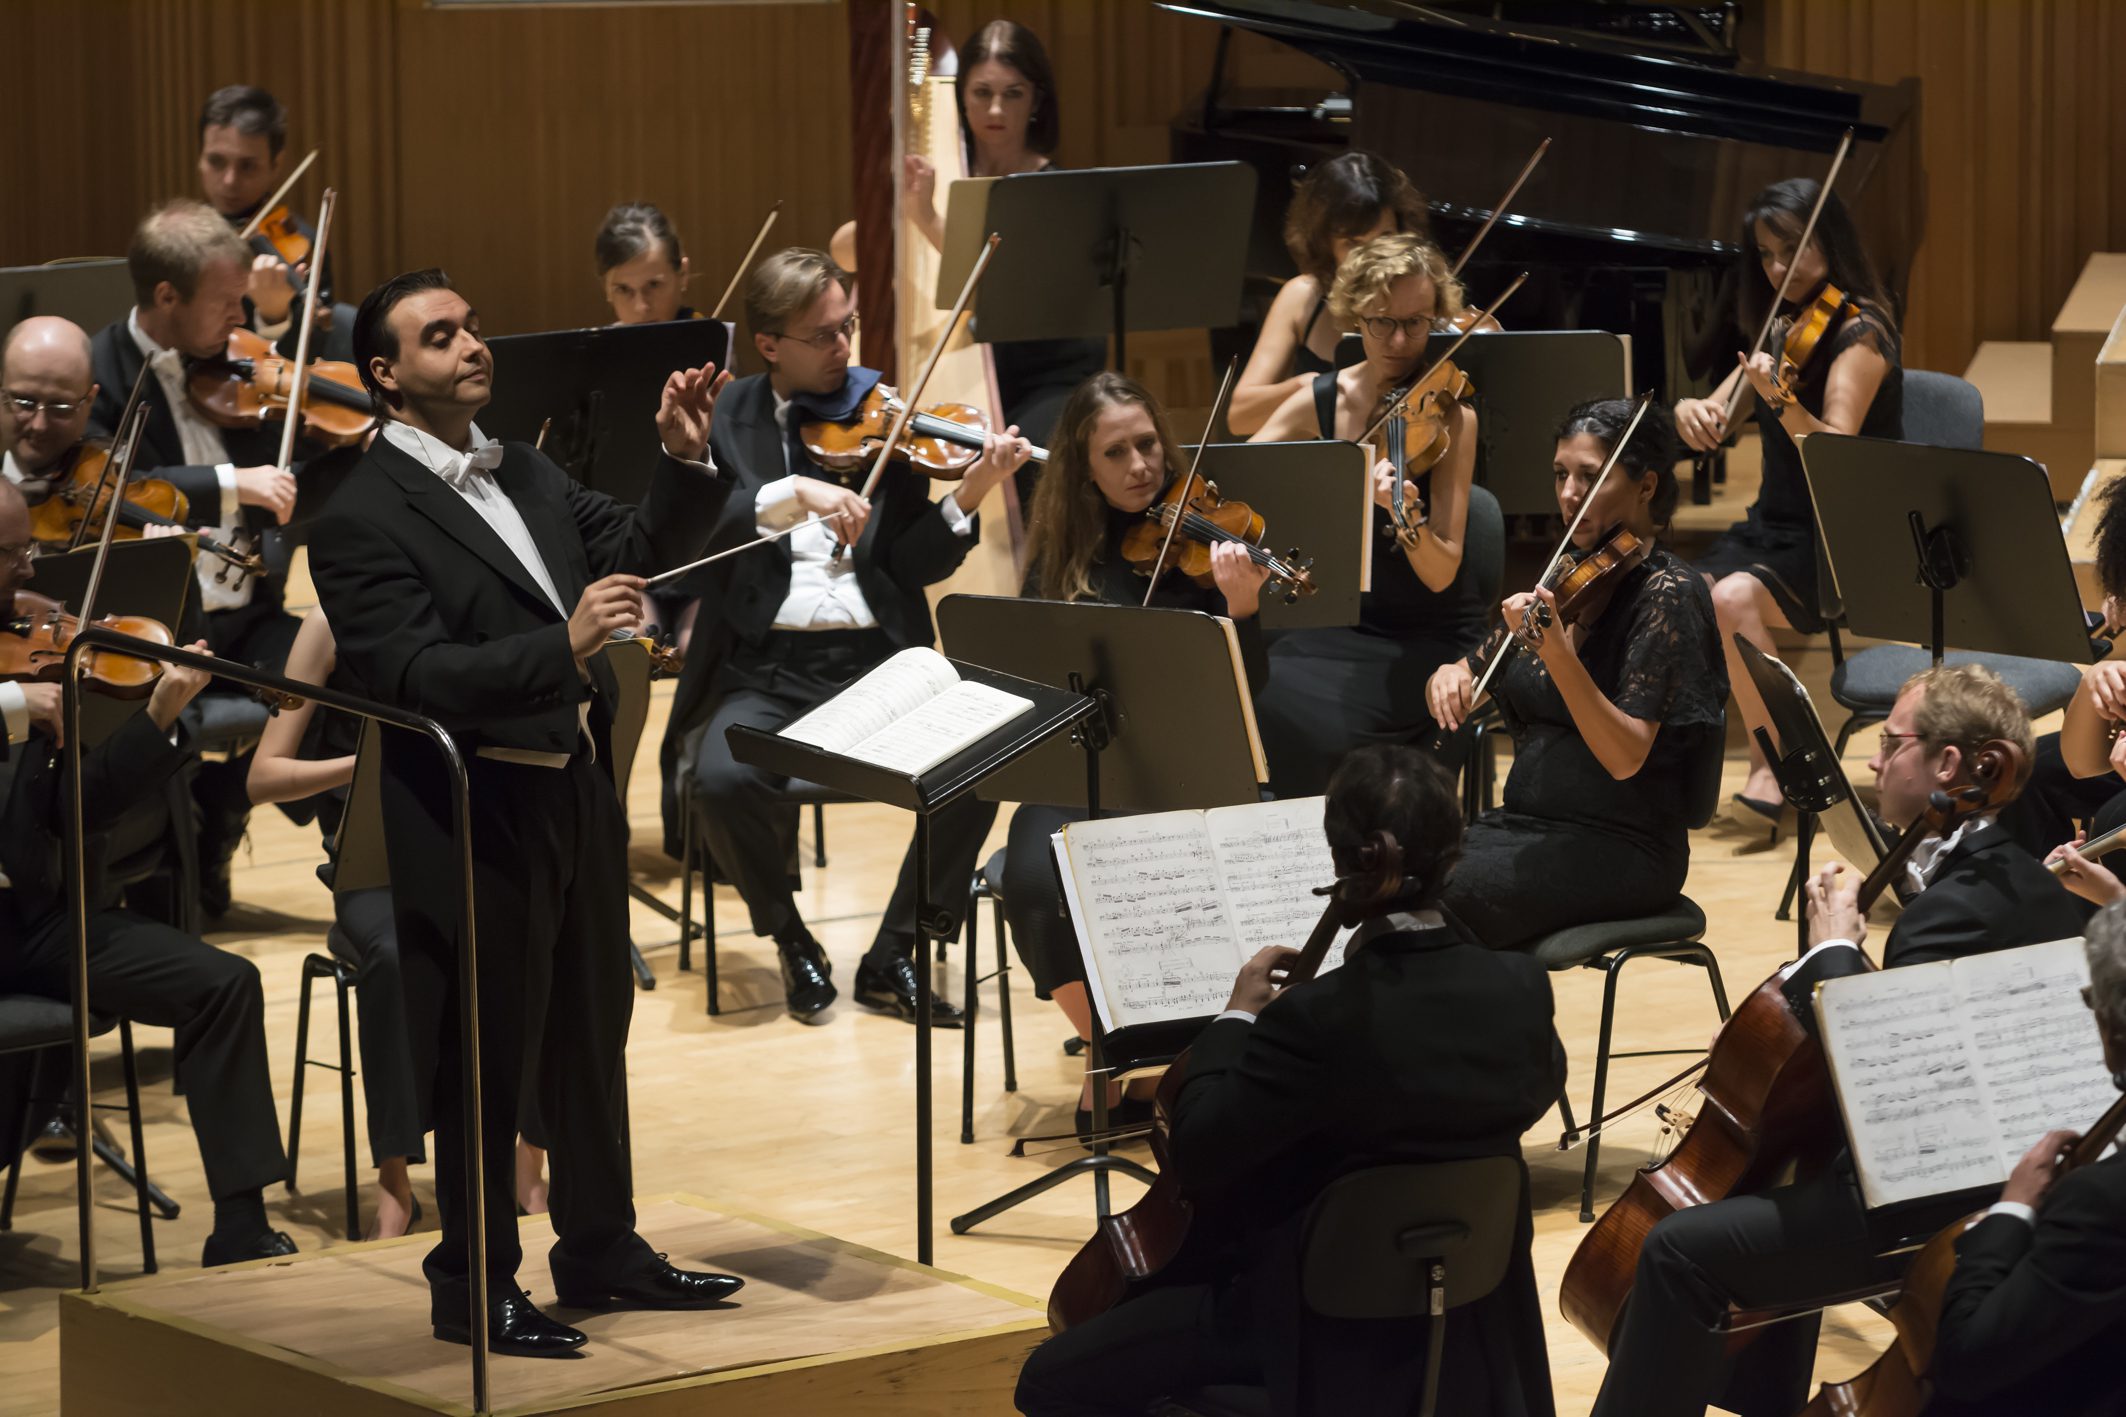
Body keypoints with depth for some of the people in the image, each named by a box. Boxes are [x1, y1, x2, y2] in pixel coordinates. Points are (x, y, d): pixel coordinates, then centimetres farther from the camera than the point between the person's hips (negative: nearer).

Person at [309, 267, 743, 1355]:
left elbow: (637, 551, 11)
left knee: (591, 1040, 17)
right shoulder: (362, 521, -14)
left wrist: (685, 461, -6)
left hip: (576, 794, 8)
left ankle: (602, 1252, 30)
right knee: (487, 1063, 2)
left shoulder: (528, 475, 11)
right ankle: (475, 1288, 14)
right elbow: (418, 676, -24)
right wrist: (563, 648, -35)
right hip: (476, 818, -8)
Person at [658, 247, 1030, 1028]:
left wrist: (968, 495, -15)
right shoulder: (725, 420, 6)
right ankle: (794, 946, -3)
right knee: (725, 776, -32)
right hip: (765, 669, -1)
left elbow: (914, 566, 2)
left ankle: (892, 957, -5)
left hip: (876, 661, 1)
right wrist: (793, 491, -24)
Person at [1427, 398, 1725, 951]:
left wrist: (1554, 650, -35)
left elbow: (1626, 757, -22)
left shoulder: (1665, 594, -11)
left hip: (1621, 845, -7)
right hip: (1523, 822, 7)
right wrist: (1449, 677, -5)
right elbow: (1474, 673, 20)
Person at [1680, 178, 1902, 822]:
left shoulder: (1859, 332, -11)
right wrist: (1691, 410, -16)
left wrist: (1781, 401, -42)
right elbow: (1717, 419, 8)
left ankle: (1771, 767, -21)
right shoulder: (1782, 328, 13)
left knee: (1733, 599, -32)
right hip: (1776, 522, 7)